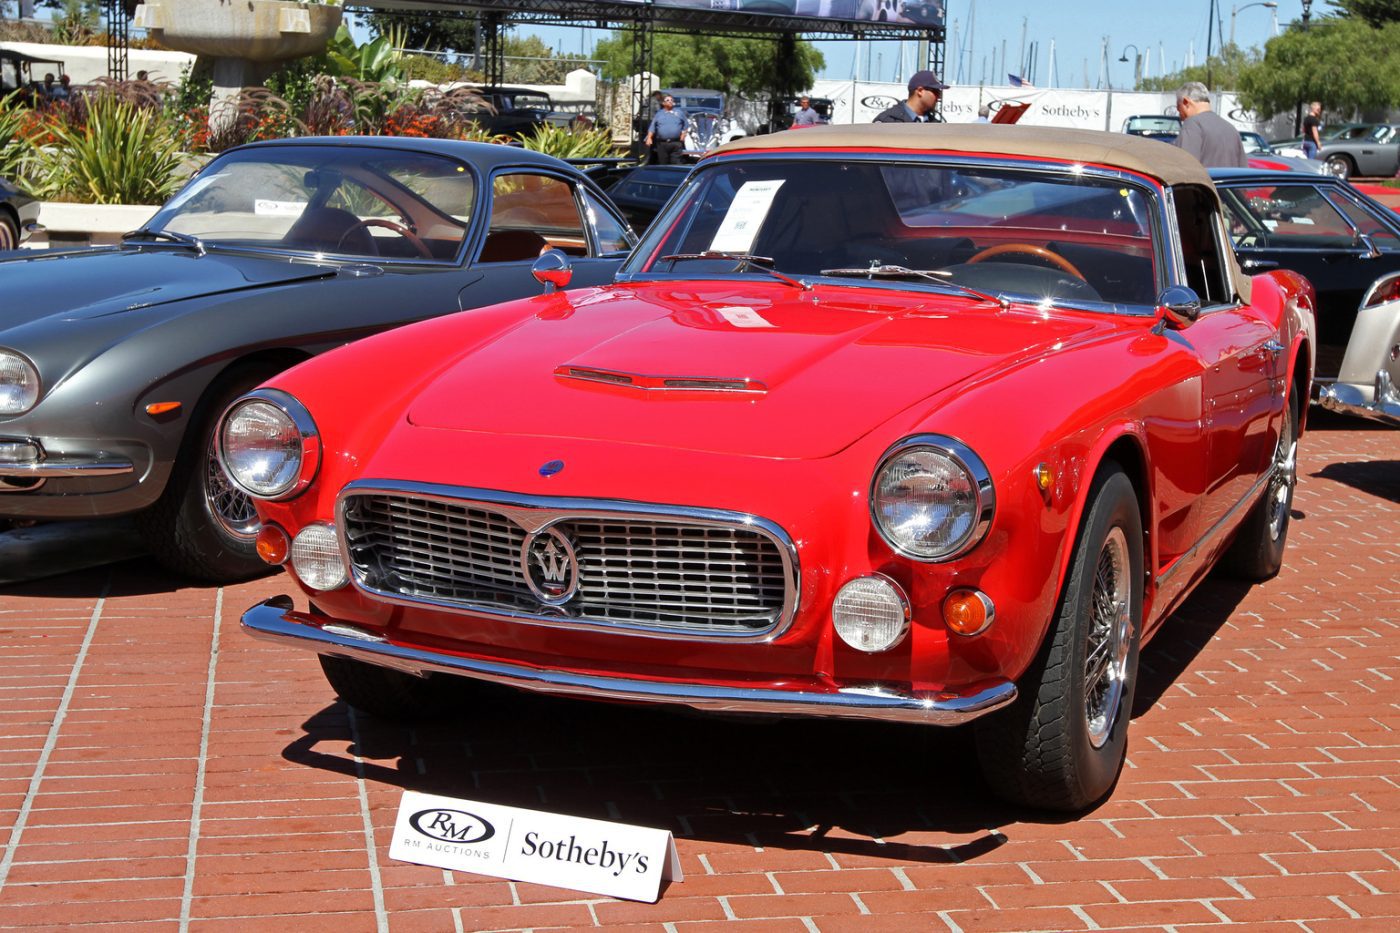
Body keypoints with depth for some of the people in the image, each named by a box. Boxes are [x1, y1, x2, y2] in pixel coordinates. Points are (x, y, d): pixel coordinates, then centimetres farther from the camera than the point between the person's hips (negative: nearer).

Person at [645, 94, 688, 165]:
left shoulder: (679, 112, 14)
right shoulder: (659, 114, 15)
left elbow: (685, 127, 13)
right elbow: (652, 128, 10)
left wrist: (683, 136, 0)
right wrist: (649, 138, -2)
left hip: (676, 144, -1)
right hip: (662, 143, 1)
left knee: (676, 163, -9)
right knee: (662, 164, 3)